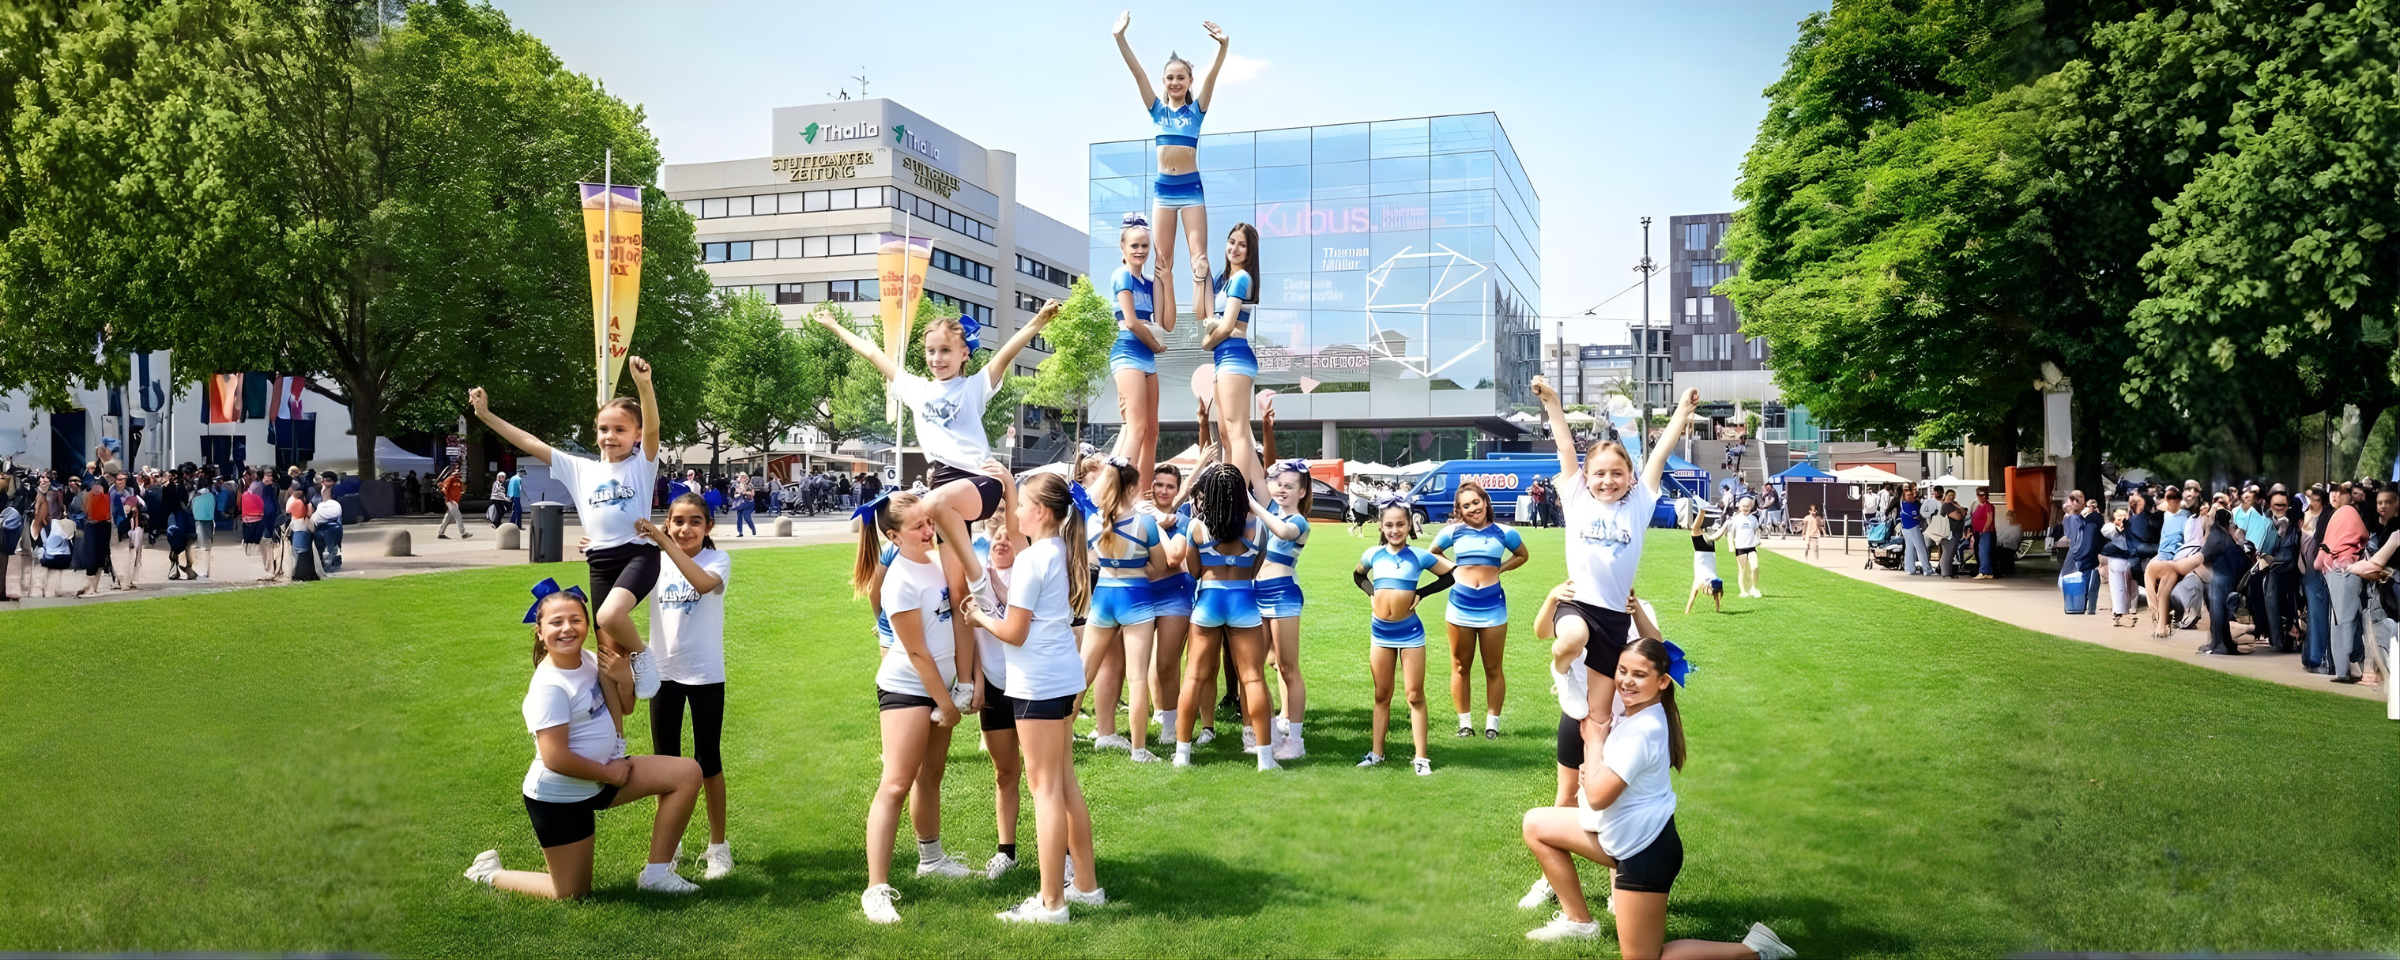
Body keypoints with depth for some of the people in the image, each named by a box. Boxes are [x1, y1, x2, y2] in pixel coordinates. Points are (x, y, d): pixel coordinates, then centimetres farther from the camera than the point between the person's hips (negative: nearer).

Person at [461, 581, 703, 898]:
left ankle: (656, 873, -1)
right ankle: (490, 873, 27)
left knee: (688, 773, -6)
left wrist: (620, 676, -10)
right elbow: (556, 758, -27)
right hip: (559, 797, -8)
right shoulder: (549, 686, -24)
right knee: (572, 894, 3)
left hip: (601, 775, 8)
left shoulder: (589, 660, -1)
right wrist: (608, 773, -14)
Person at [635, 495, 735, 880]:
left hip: (706, 675, -3)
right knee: (665, 761, 11)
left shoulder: (717, 560, -8)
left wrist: (665, 542, -35)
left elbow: (704, 583, -30)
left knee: (708, 761, 4)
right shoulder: (656, 562, 3)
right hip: (664, 673, 3)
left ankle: (718, 845, 17)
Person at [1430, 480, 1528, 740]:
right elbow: (1432, 553, 19)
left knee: (1493, 669, 5)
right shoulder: (1453, 532, 3)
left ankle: (1492, 723, 12)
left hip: (1492, 605, -1)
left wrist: (1498, 569, 2)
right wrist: (1453, 569, 3)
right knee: (1460, 667, 7)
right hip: (1460, 605, 1)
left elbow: (1522, 555, 17)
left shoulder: (1503, 532, 2)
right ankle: (1465, 723, 15)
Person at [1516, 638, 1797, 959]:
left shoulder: (1642, 730, -26)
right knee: (1536, 824, 14)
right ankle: (1578, 921, 21)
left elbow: (1597, 796, -25)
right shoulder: (1636, 712, 3)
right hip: (1626, 835, 10)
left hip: (1646, 850, -10)